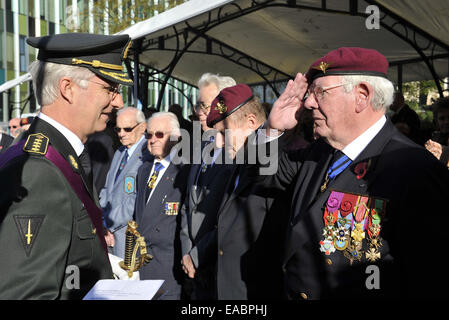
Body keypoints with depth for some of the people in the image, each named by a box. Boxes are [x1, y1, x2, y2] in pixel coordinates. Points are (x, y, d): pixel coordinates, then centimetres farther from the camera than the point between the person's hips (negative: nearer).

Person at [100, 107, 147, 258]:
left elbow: (138, 200, -20)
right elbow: (107, 190, 12)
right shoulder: (119, 153, 15)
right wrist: (102, 223, -1)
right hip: (110, 230, 7)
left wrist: (108, 224, -13)